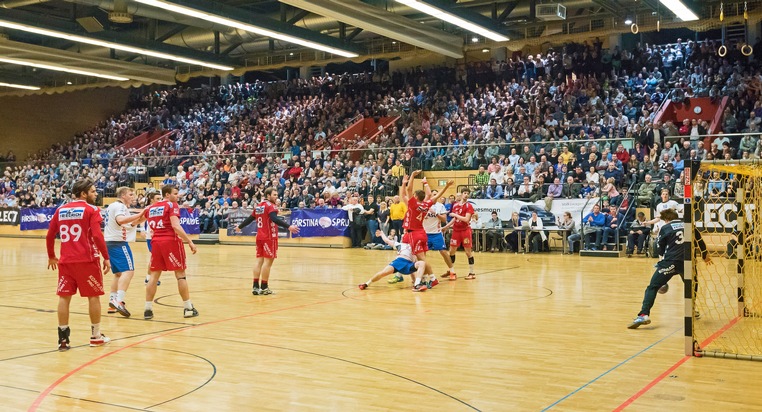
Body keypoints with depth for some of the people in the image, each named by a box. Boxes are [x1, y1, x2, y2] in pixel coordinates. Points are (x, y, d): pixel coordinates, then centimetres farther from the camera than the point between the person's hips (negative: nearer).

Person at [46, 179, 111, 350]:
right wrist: (106, 257, -9)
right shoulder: (91, 210, -5)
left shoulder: (60, 210, 11)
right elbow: (97, 236, -15)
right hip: (87, 260, -4)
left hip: (65, 260, 5)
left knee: (64, 297, 7)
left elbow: (49, 236, 12)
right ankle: (95, 336, 15)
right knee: (93, 296, 8)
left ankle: (63, 338, 8)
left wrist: (51, 256, 25)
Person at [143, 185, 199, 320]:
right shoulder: (172, 205, -5)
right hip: (171, 241, -5)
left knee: (154, 275, 9)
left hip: (156, 242, 6)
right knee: (180, 274, 3)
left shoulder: (151, 208, 14)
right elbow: (175, 226, -17)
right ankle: (188, 308, 7)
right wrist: (190, 242, -18)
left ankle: (148, 309, 7)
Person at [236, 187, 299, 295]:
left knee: (259, 260, 9)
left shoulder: (258, 206, 14)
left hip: (259, 237, 8)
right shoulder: (270, 205, -10)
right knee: (268, 261, -4)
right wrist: (288, 226, -35)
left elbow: (250, 219, 21)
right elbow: (275, 219, -26)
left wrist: (240, 227, 37)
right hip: (269, 237, -8)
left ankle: (255, 286, 8)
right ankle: (264, 287, -2)